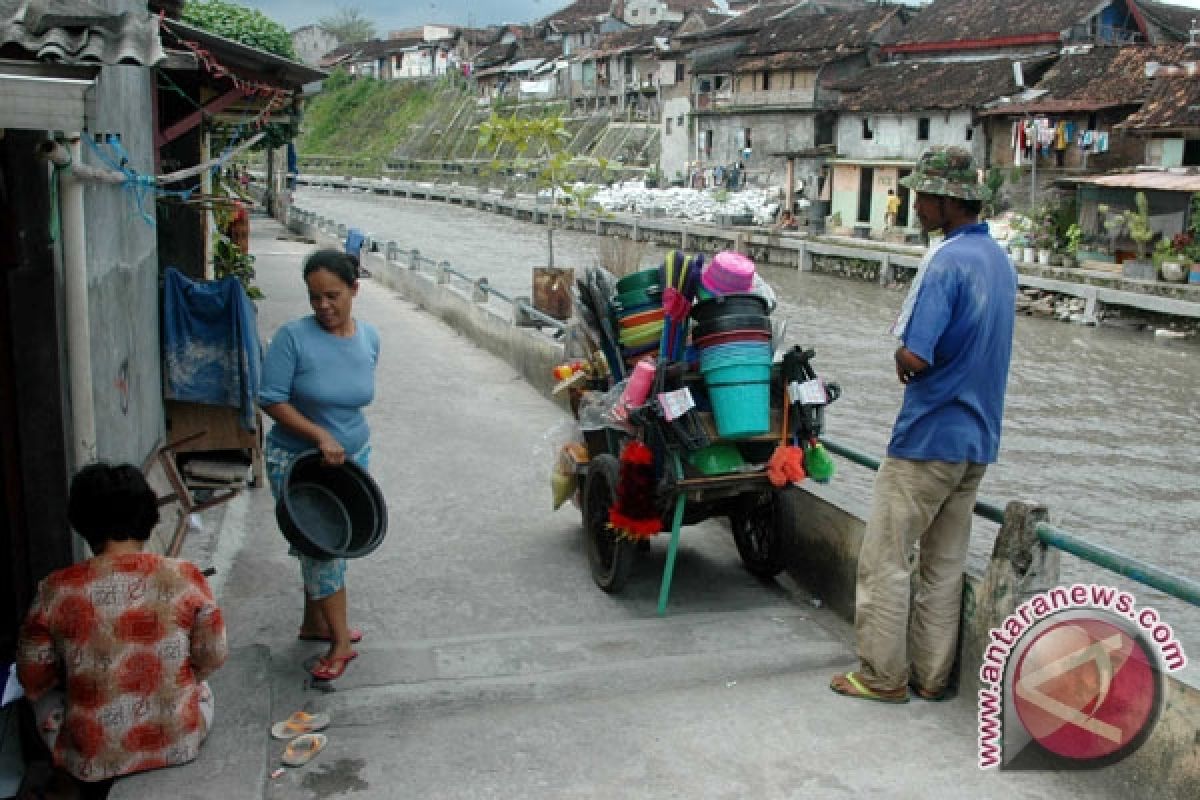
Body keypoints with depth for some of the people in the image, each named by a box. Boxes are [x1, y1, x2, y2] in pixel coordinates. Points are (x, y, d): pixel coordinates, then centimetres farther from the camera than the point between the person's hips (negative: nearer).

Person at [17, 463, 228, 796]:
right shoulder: (185, 578, -14)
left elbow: (34, 681, -2)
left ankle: (69, 786, 46)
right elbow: (212, 658, -4)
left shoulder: (56, 591, -14)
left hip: (93, 760, 0)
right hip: (180, 742, 1)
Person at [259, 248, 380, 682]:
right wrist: (320, 436, -25)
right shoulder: (293, 337, -19)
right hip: (298, 460, -5)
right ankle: (340, 641, 10)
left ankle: (315, 622, 36)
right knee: (321, 545, -2)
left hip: (352, 455, 5)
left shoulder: (369, 337, -3)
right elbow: (271, 400, -18)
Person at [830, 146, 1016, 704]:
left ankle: (883, 675, 12)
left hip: (928, 438, -9)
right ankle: (930, 675, 23)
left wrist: (901, 357, -5)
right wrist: (916, 355, 5)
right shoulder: (1000, 260, 10)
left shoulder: (948, 263, -18)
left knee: (886, 559, 3)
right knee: (945, 564, 14)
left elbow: (914, 357, -27)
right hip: (978, 437, 9)